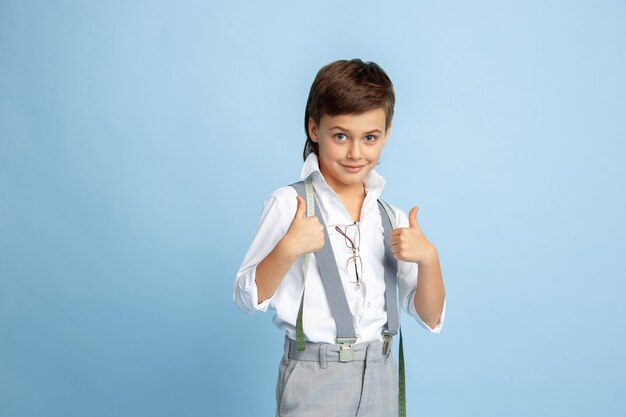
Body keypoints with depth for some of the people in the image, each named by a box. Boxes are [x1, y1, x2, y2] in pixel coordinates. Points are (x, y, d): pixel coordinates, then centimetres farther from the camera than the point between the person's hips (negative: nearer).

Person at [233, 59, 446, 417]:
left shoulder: (393, 219, 3)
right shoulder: (290, 205, -9)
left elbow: (431, 318, 5)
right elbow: (249, 299, -8)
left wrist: (428, 258, -12)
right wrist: (288, 249, -23)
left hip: (380, 379, 4)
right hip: (314, 379, -4)